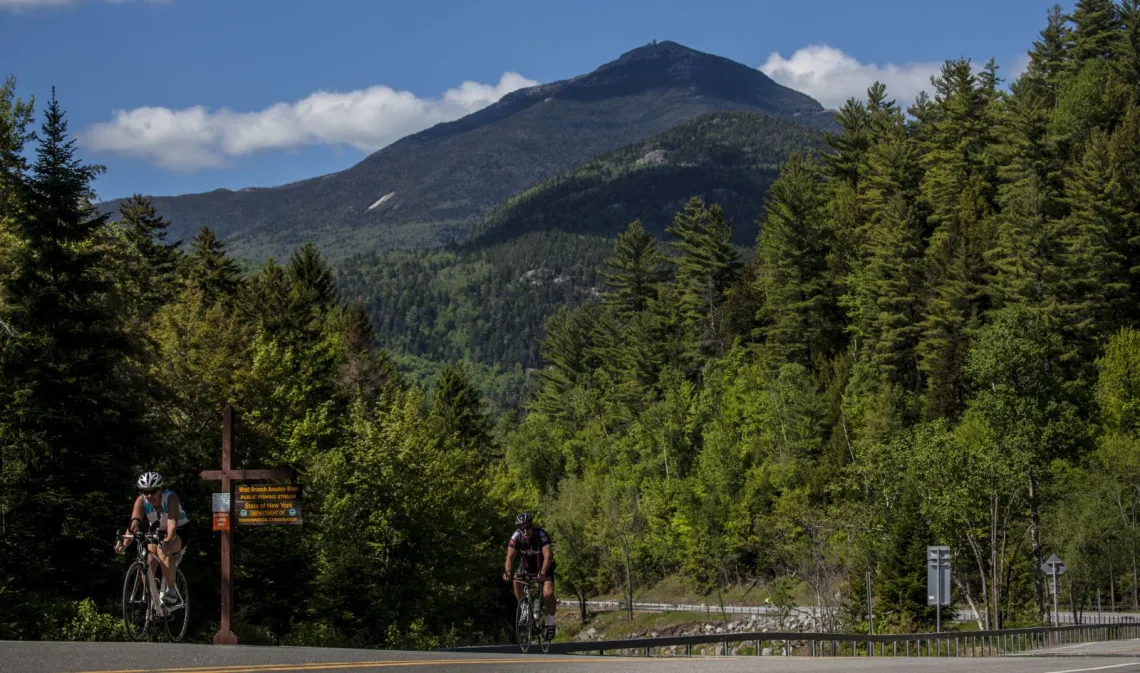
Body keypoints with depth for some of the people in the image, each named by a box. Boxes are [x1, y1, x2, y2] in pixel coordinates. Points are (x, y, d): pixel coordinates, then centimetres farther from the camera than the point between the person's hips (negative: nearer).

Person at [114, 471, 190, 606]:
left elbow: (172, 523, -43)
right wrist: (124, 543, -47)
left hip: (179, 532, -4)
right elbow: (134, 523, -30)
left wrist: (167, 541, -62)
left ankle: (171, 591, -29)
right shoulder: (141, 501, -18)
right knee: (147, 562, -19)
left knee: (162, 549, -34)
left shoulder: (170, 498, -29)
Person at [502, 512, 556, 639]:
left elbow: (547, 556, -40)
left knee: (548, 594, -24)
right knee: (516, 580, -26)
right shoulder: (516, 537, -22)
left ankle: (550, 623, -2)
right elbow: (510, 556, -29)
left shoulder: (541, 535, -30)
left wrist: (543, 573, -56)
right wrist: (508, 572, -48)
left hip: (544, 567, -4)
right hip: (527, 566, 4)